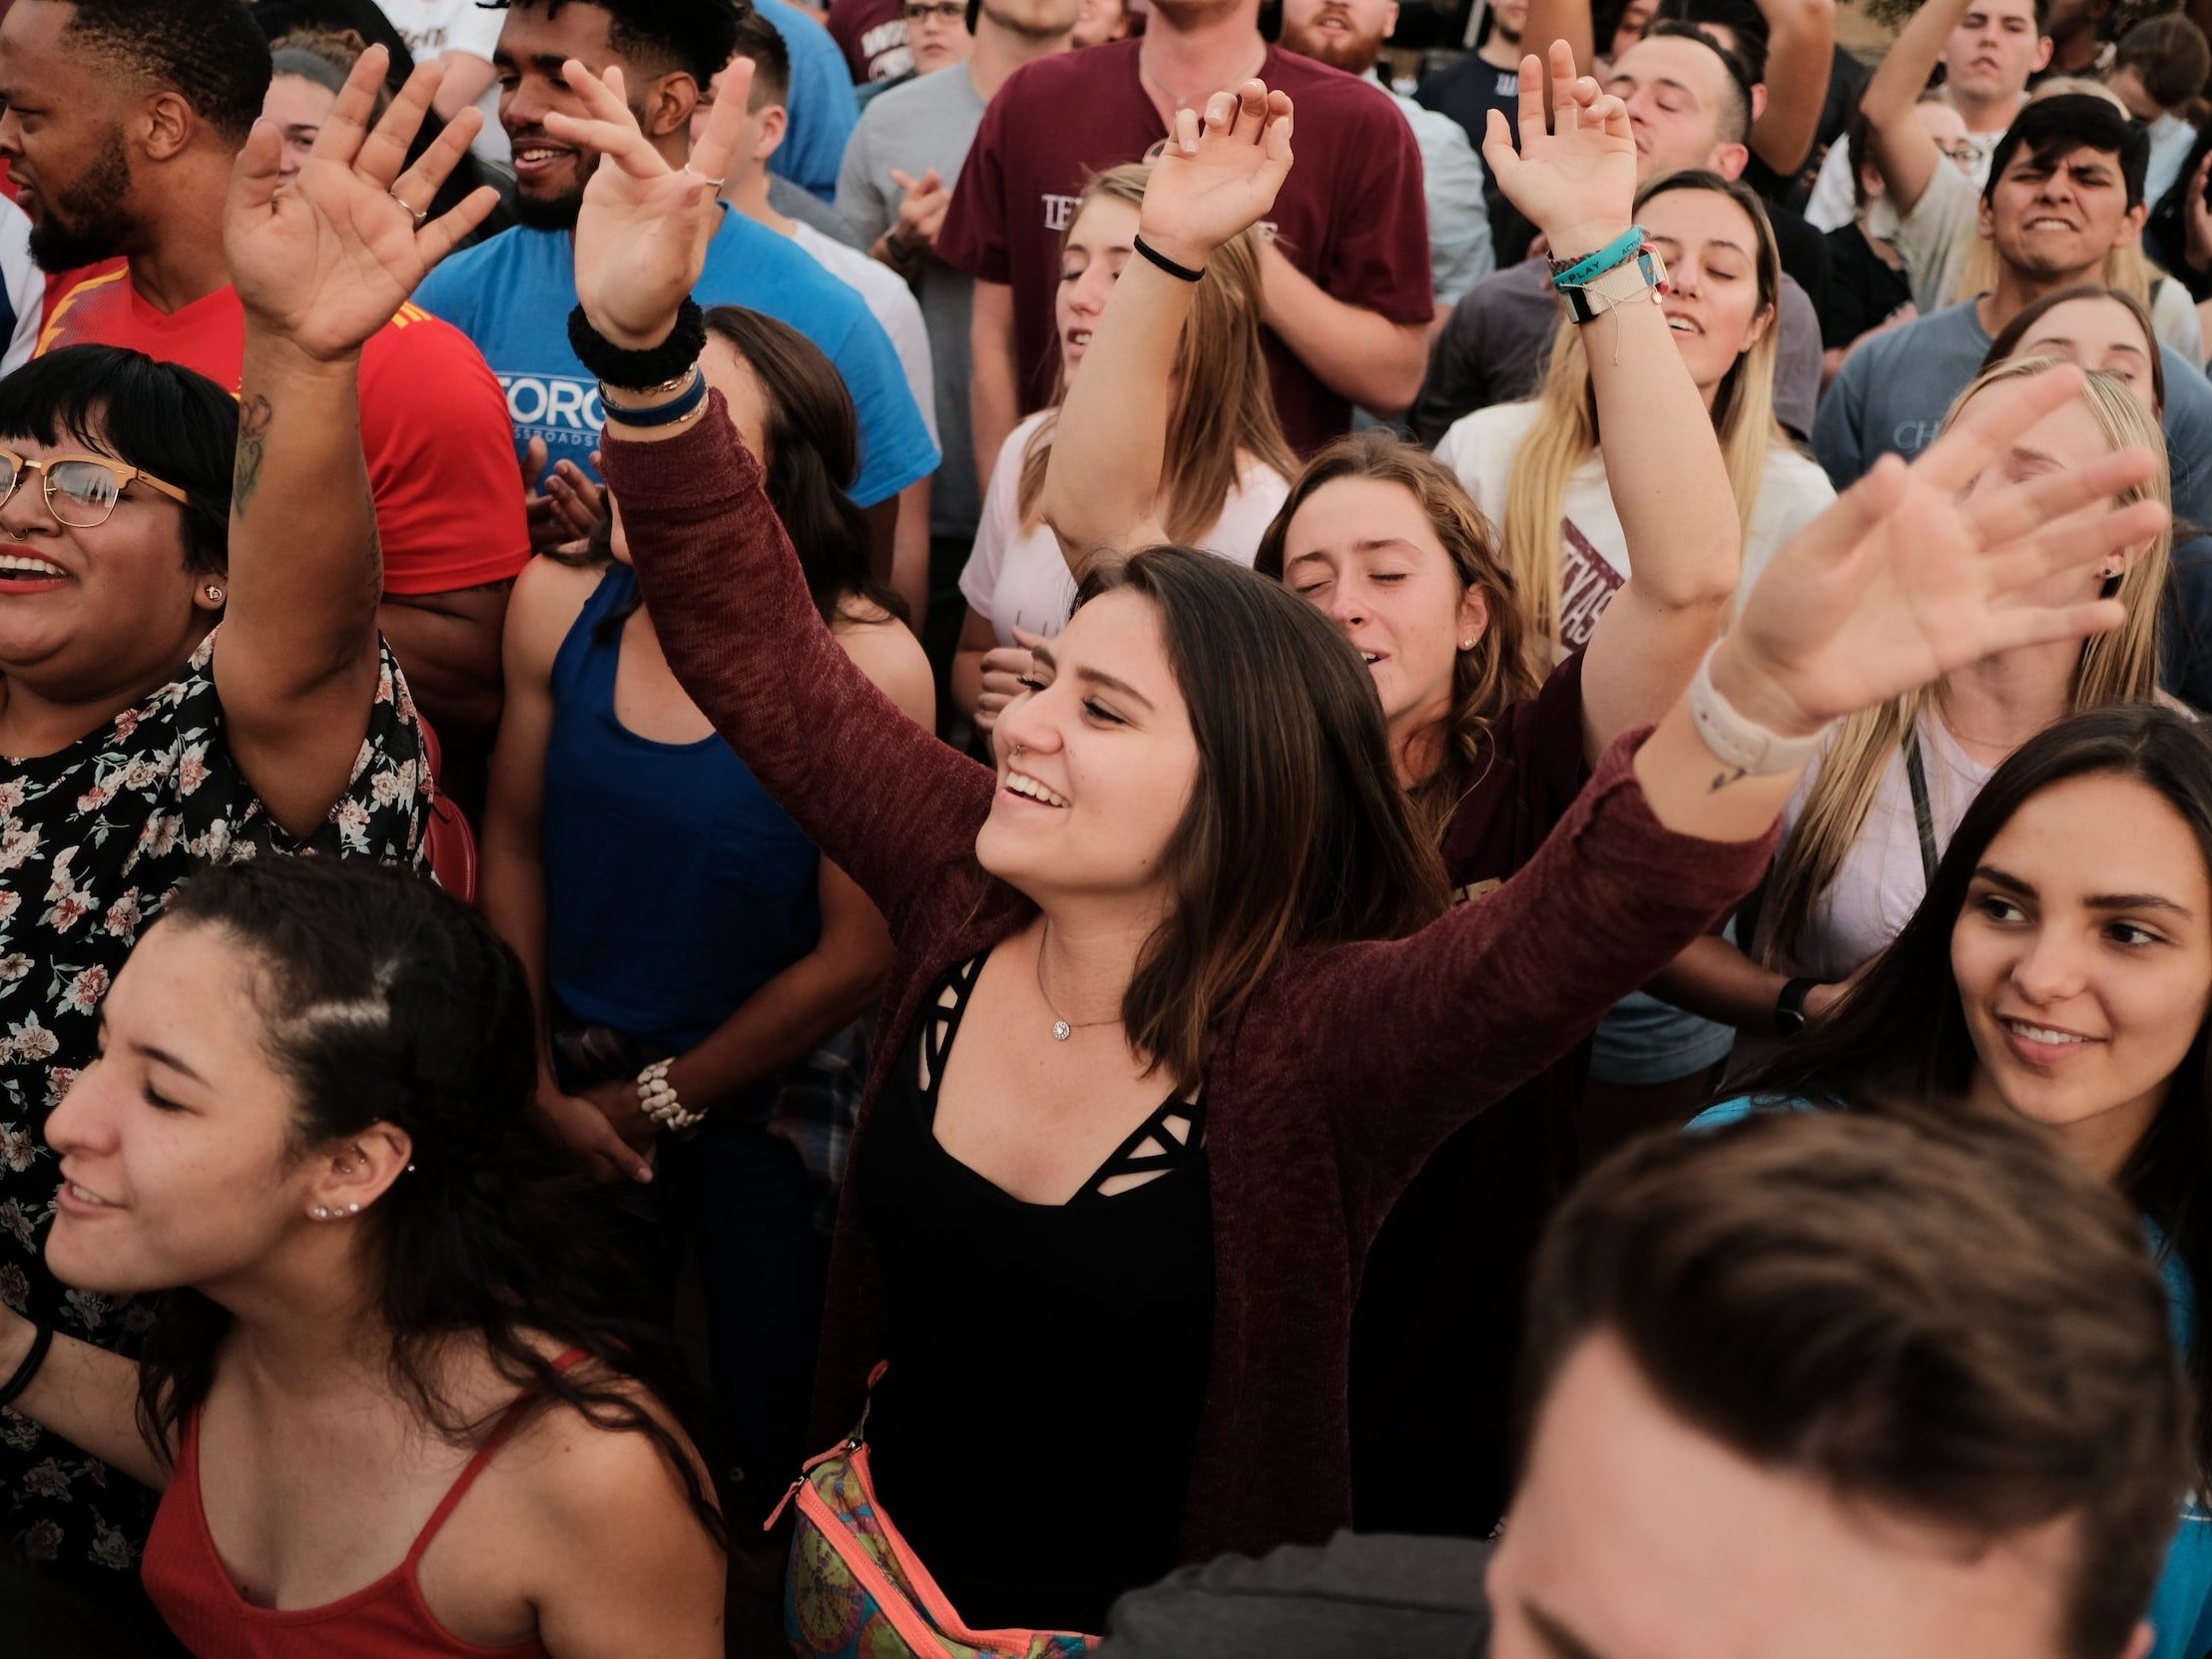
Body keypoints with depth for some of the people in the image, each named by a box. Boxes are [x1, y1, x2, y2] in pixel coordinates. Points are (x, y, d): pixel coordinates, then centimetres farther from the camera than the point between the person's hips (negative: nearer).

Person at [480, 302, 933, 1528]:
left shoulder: (862, 667, -22)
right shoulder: (559, 607, -9)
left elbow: (858, 953, -17)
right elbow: (514, 843, 2)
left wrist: (656, 1104, -8)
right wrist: (541, 1081, 0)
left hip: (760, 1106, -4)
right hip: (568, 1092, 4)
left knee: (772, 1445, 10)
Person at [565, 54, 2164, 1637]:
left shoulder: (1310, 1040, -26)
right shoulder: (964, 889, -12)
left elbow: (1571, 927, -46)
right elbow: (754, 636, -10)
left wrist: (1763, 695, -65)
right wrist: (646, 343, -23)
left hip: (1142, 1625, -4)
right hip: (869, 1570, 5)